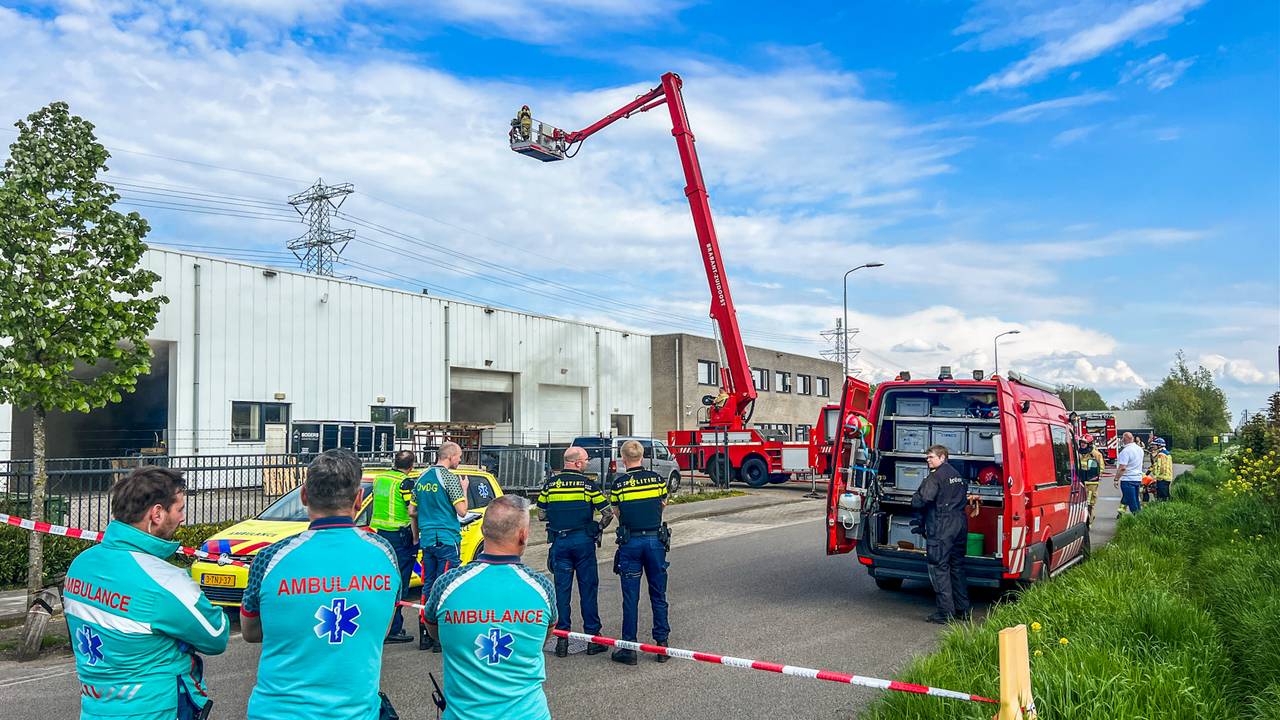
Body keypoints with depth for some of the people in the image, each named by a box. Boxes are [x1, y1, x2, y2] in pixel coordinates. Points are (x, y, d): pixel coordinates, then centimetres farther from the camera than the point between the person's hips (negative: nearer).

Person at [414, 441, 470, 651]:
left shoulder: (422, 478, 10)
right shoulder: (450, 478, -12)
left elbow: (413, 511, 15)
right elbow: (462, 511, -15)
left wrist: (417, 538, 24)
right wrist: (464, 489, 1)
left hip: (427, 540, 7)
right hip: (446, 540, -7)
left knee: (428, 586, 12)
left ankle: (425, 635, 16)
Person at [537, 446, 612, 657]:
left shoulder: (550, 484, 2)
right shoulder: (587, 484, -6)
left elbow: (541, 515, 7)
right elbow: (608, 513, -8)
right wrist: (598, 528, 8)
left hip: (559, 541, 2)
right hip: (583, 541, -2)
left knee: (562, 589, 7)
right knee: (588, 589, 6)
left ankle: (562, 637, 9)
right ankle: (592, 636, 11)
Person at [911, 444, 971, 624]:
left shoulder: (935, 476, -11)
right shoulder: (957, 475, 16)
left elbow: (920, 500, -19)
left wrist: (914, 500, 1)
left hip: (942, 527, -9)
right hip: (961, 524, 9)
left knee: (939, 567, -4)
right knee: (957, 566, 15)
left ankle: (945, 612, -6)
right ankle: (962, 610, 20)